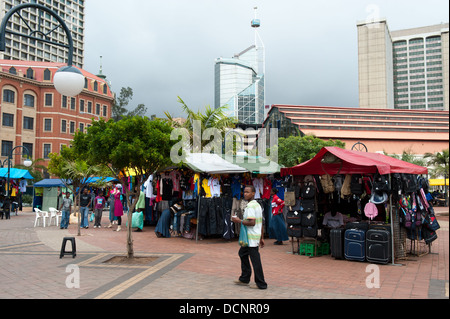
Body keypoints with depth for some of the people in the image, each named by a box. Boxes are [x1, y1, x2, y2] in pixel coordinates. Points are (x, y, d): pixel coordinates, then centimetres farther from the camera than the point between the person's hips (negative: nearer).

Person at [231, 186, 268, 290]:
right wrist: (262, 238, 20)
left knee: (255, 260, -3)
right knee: (242, 253, 20)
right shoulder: (257, 205, 15)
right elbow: (261, 223, 17)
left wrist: (239, 221, -14)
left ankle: (261, 284, 4)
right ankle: (244, 279, 27)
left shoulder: (250, 206, -16)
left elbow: (252, 222, -26)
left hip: (251, 238, -10)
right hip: (257, 236, 10)